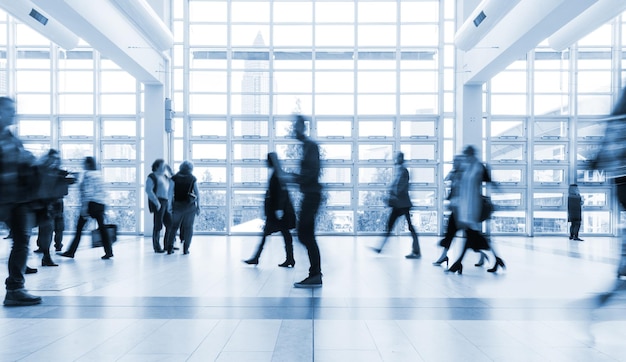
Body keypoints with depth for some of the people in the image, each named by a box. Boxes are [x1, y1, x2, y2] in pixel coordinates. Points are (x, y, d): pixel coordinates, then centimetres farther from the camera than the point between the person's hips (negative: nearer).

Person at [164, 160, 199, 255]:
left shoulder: (174, 178, 1)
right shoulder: (192, 178, 0)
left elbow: (170, 193, -4)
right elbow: (197, 193, 0)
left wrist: (170, 205, 0)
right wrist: (198, 206, 6)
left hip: (177, 205, 1)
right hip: (190, 205, -1)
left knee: (174, 226, 11)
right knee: (188, 227, 6)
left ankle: (169, 247, 7)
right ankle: (186, 249, 5)